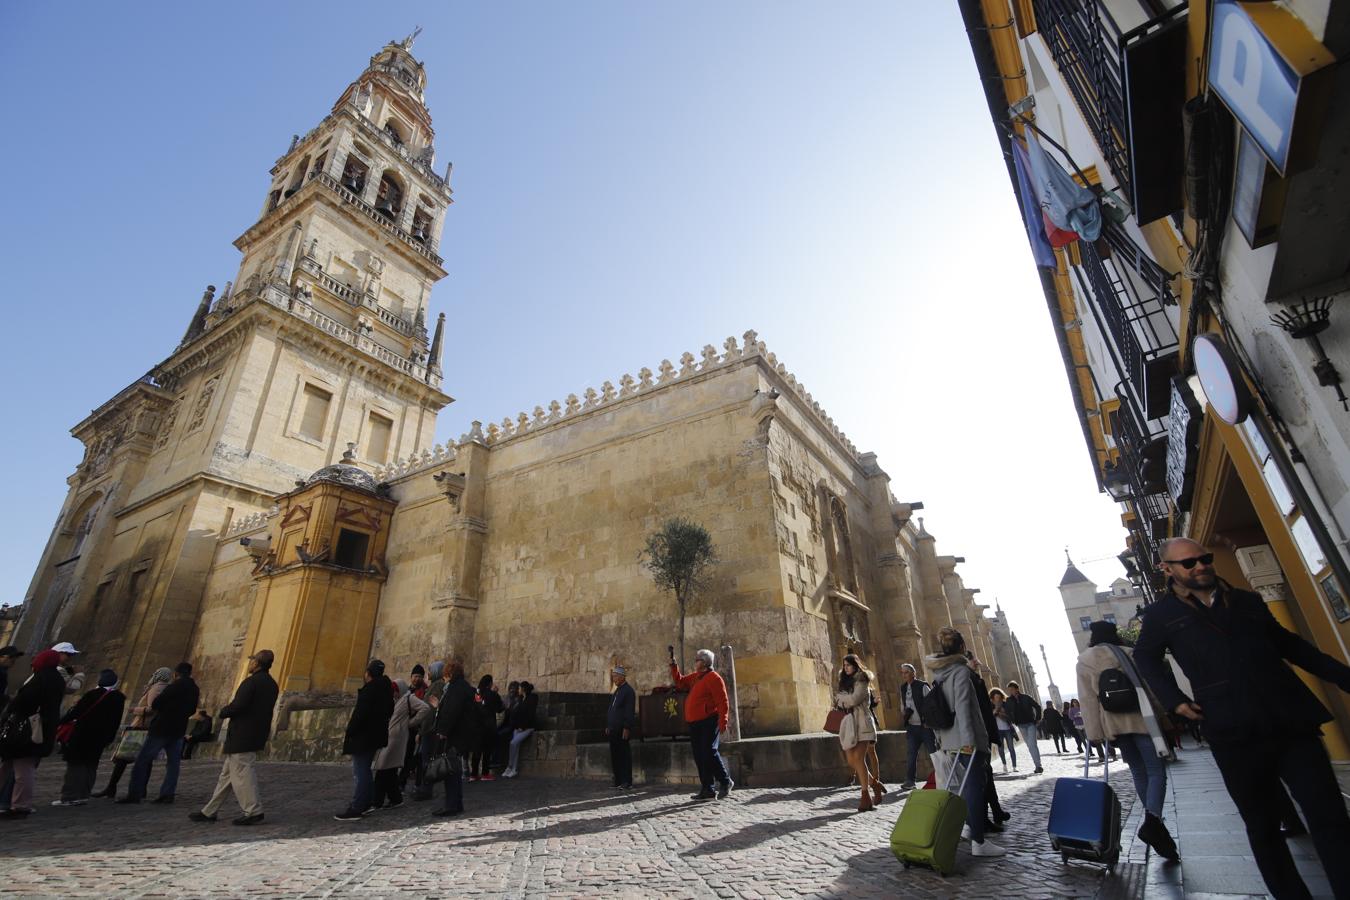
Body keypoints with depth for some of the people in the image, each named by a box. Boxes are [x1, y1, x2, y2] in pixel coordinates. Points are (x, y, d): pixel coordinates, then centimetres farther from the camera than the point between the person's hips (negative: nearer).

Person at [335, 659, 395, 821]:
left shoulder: (369, 689, -19)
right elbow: (389, 711, 16)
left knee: (359, 772, -3)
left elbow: (359, 713, -23)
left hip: (363, 736, -9)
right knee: (365, 770, 19)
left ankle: (355, 809, 1)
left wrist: (349, 732, -13)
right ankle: (365, 803, 26)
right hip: (376, 736, 9)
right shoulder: (385, 688, 8)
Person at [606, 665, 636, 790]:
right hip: (614, 730, 9)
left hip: (622, 730, -9)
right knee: (615, 756, 11)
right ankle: (618, 782, 20)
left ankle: (627, 783, 3)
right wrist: (608, 726, 17)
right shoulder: (617, 691, 17)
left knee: (624, 756, -3)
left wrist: (626, 728, -20)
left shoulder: (628, 691, -10)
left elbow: (630, 711, -16)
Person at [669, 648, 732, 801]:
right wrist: (672, 663, 19)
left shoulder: (713, 678, -10)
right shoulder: (695, 677, 17)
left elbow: (722, 701, -15)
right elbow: (679, 682, 25)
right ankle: (707, 789, 15)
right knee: (699, 757, 8)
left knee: (709, 753, -14)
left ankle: (725, 781, 4)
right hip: (694, 724, 9)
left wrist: (722, 722, -20)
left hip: (709, 722, -9)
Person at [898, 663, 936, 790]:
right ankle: (910, 781, 2)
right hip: (911, 726, 5)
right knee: (911, 754, 1)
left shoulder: (922, 686, -7)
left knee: (932, 752, 3)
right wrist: (903, 715, 3)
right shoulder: (903, 688, 10)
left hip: (925, 725, -5)